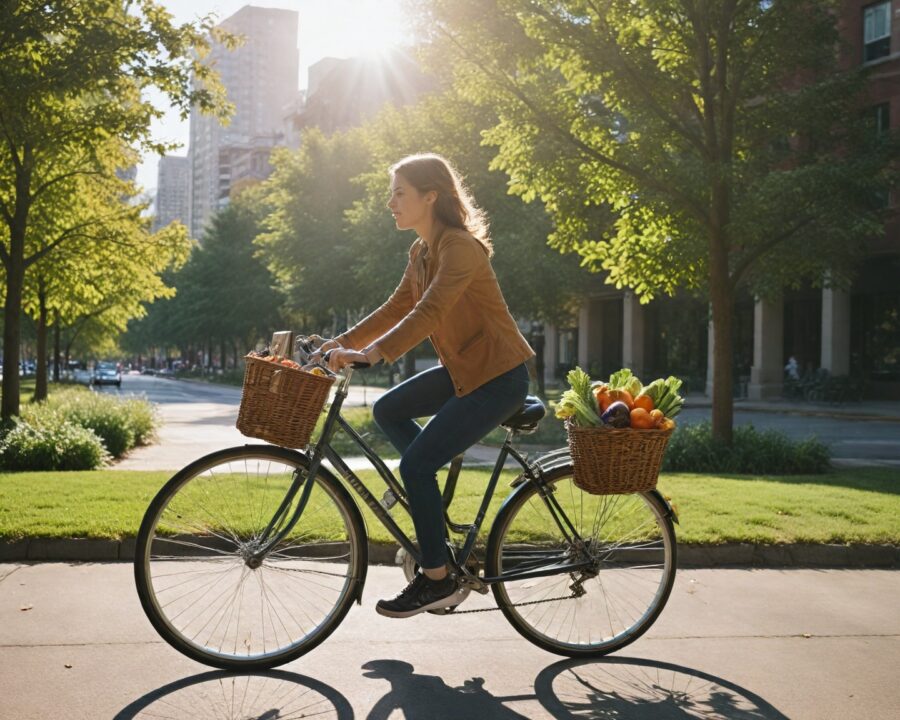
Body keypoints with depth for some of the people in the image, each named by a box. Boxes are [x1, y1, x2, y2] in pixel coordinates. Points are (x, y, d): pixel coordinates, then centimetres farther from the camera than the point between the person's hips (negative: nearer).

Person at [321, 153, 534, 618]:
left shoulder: (459, 247, -20)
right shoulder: (422, 251, 9)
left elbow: (429, 312, -32)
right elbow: (397, 309, 14)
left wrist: (372, 353, -40)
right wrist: (343, 342, 5)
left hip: (497, 376, -9)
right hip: (462, 369, 9)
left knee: (416, 463, -11)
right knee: (387, 411, 12)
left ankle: (437, 579, 2)